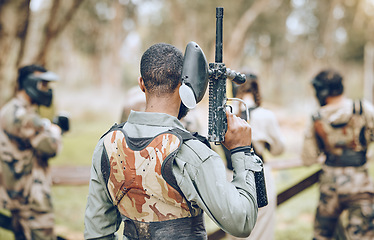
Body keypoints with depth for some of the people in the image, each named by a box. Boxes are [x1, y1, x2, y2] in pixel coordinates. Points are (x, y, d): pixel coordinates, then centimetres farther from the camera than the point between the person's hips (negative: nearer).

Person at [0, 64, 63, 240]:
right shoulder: (24, 115, -20)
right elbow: (50, 148, -20)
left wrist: (48, 128, 6)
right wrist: (55, 131, 0)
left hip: (15, 192, 10)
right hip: (31, 195, -10)